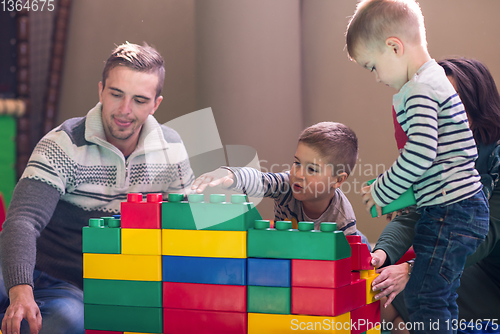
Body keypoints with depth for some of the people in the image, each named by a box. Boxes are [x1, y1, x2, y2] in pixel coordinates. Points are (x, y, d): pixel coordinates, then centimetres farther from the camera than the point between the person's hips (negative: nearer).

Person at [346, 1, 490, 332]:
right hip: (462, 206, 11)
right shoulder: (435, 81, 17)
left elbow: (420, 153, -27)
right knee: (440, 299, 16)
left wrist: (382, 192, -13)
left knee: (423, 296, -11)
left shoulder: (420, 91, -16)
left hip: (452, 211, -11)